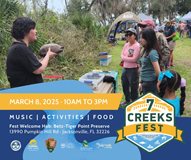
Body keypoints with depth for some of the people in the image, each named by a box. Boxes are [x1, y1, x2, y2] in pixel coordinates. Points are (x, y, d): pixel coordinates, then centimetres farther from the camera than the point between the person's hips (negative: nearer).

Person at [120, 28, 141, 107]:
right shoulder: (126, 45, 8)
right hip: (125, 69, 8)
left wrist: (125, 58, -10)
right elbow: (122, 56, 4)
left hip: (133, 70, -8)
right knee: (125, 86, 21)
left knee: (133, 87, 2)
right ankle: (127, 100, 41)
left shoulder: (137, 46, -15)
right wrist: (128, 57, -14)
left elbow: (134, 59, -21)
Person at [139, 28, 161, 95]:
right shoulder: (145, 51, 8)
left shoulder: (152, 52, -20)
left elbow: (158, 71, -21)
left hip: (150, 83, -9)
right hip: (145, 83, 9)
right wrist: (141, 82, 15)